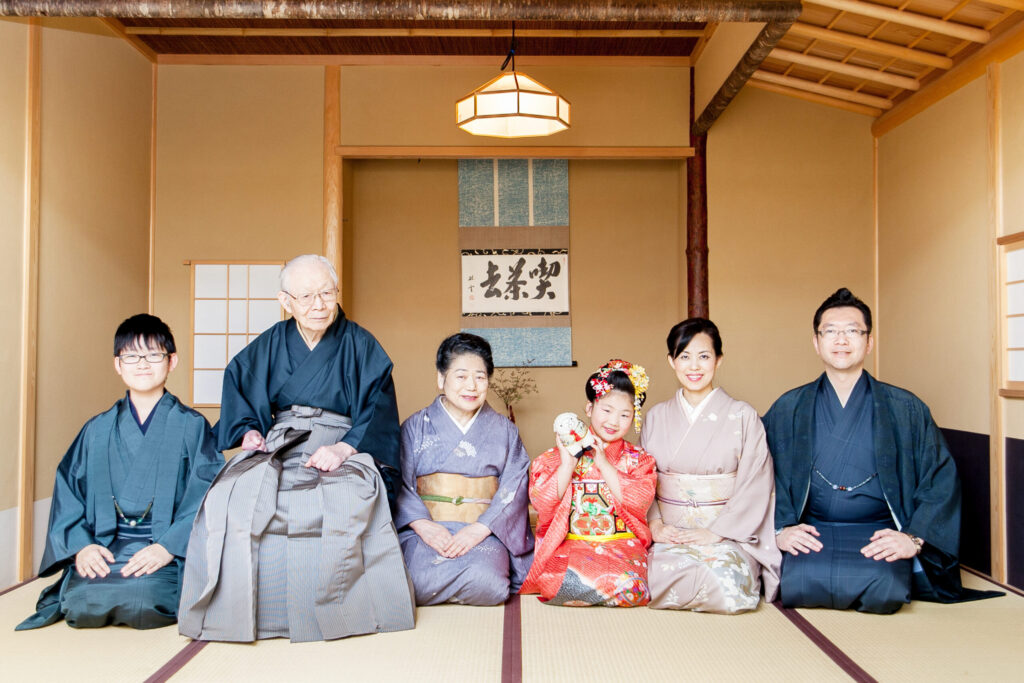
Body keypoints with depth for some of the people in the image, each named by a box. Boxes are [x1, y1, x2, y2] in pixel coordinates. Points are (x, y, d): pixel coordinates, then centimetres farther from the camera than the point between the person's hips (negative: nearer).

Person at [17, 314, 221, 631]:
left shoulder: (192, 426, 4)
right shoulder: (98, 430, 15)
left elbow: (207, 495, -5)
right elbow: (67, 489, 9)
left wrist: (168, 546, -18)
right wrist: (80, 544, -8)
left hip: (167, 554, -3)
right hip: (103, 548, 3)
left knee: (141, 599, -32)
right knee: (82, 605, -26)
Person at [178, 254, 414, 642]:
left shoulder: (360, 344, 3)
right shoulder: (272, 344, 13)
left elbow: (381, 409, -4)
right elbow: (236, 377, 26)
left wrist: (344, 447, -21)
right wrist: (247, 429, 9)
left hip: (344, 445, -3)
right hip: (279, 446, 3)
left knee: (349, 501, -38)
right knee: (231, 498, -28)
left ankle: (341, 607, -19)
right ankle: (240, 607, -12)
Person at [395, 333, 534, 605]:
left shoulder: (504, 430, 13)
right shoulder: (416, 426, 12)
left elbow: (514, 488, 2)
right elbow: (398, 482, 1)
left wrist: (481, 528, -14)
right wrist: (422, 524, -17)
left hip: (486, 531, 0)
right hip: (426, 528, 0)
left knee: (484, 580, -31)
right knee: (424, 584, -30)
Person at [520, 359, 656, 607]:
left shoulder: (638, 460, 9)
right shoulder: (561, 455, 7)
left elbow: (638, 502, -10)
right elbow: (542, 503, -4)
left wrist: (603, 463, -11)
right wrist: (568, 463, -12)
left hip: (621, 547, 1)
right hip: (570, 546, -1)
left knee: (630, 585, -32)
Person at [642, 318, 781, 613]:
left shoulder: (743, 417, 0)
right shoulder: (656, 417, 10)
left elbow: (755, 488, -5)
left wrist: (715, 532, -13)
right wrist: (655, 524, -9)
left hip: (728, 534, -1)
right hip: (668, 534, 2)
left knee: (726, 575, -32)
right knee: (664, 573, -30)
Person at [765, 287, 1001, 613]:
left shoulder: (906, 409, 7)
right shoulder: (788, 410, 8)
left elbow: (941, 480, 4)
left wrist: (914, 538, -10)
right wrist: (780, 528, -11)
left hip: (880, 536, 0)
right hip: (811, 535, 0)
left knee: (883, 586, -32)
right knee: (798, 581, -31)